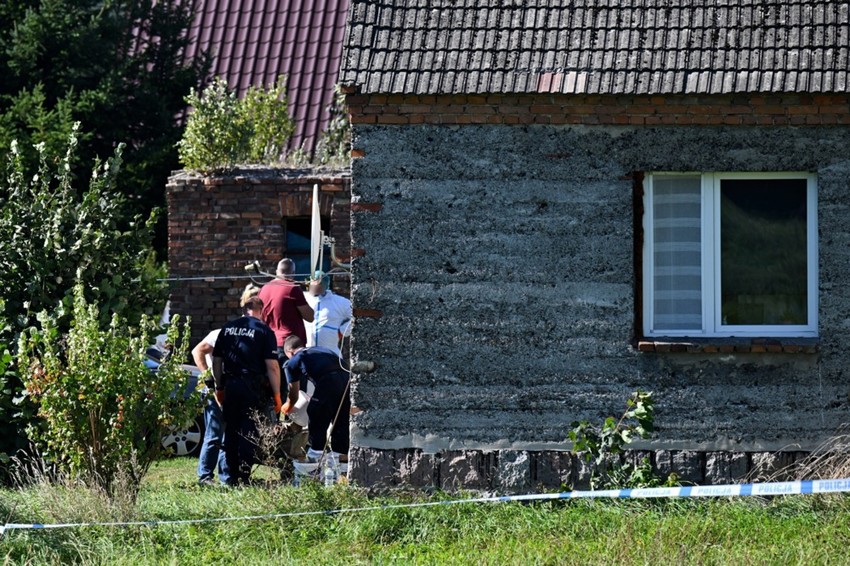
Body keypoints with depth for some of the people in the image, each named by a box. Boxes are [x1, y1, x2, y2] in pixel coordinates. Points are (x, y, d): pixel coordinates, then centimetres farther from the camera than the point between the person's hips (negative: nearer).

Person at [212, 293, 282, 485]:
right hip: (254, 388, -4)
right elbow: (272, 366, -11)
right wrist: (276, 394, -5)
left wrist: (219, 387, 20)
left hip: (230, 385, 4)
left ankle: (233, 477, 16)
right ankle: (244, 476, -4)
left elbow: (217, 360, 12)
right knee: (248, 432, 0)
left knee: (231, 431, 12)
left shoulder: (228, 328, 9)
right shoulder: (264, 331, -6)